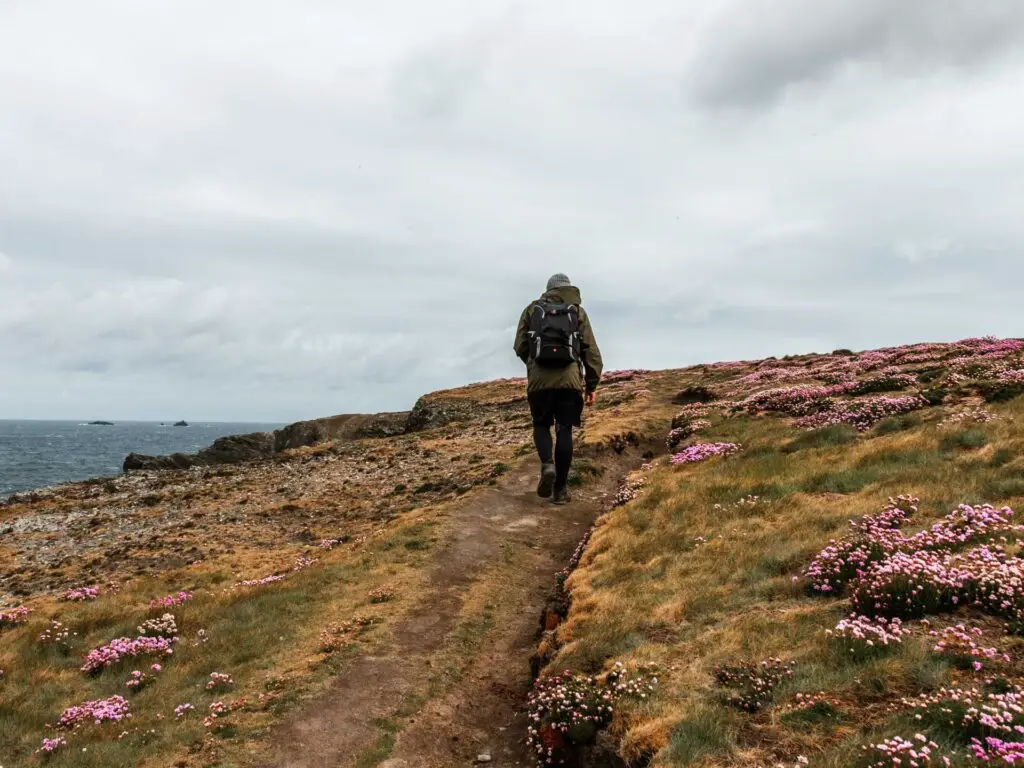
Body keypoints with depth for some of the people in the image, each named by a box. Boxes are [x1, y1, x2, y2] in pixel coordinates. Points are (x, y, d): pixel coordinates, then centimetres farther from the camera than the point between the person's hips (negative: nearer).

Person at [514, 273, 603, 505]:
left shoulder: (532, 309, 13)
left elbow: (520, 347, 8)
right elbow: (591, 351, 7)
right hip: (569, 379, 0)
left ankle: (547, 465, -10)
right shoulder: (578, 312, 12)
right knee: (564, 431, 7)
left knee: (541, 426, 17)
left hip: (539, 379, 0)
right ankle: (560, 489, 6)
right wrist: (592, 385, 11)